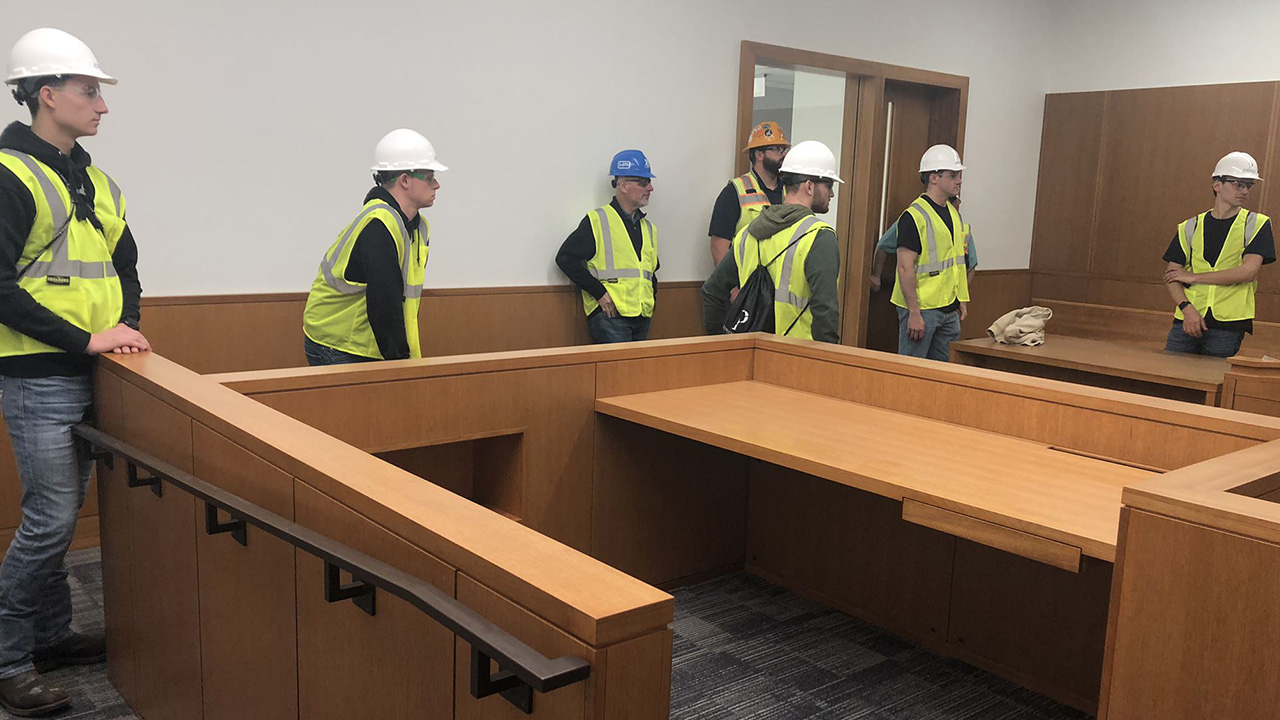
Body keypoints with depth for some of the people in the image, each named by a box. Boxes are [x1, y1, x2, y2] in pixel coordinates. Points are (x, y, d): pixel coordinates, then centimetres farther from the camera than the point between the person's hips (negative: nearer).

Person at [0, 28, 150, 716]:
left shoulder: (96, 182, 13)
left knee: (63, 511, 16)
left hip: (87, 375, 8)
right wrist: (85, 340, -19)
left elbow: (125, 264, 22)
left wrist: (127, 325, 5)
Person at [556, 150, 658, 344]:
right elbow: (566, 258, -8)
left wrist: (652, 293, 13)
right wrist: (599, 292, -12)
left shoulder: (648, 228, 19)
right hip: (609, 315, -7)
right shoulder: (597, 221, -3)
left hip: (642, 317, 7)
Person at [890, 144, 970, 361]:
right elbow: (905, 268, -18)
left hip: (949, 308, 8)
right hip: (921, 309, -8)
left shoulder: (954, 214, 13)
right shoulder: (914, 216, -14)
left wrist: (962, 300, 18)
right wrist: (914, 313, -21)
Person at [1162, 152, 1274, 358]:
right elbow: (1171, 275, 6)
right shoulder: (1190, 227, 12)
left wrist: (1194, 277, -4)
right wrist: (1187, 308, -11)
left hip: (1228, 326, -2)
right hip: (1187, 319, 2)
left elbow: (1248, 271, -7)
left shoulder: (1257, 224, 7)